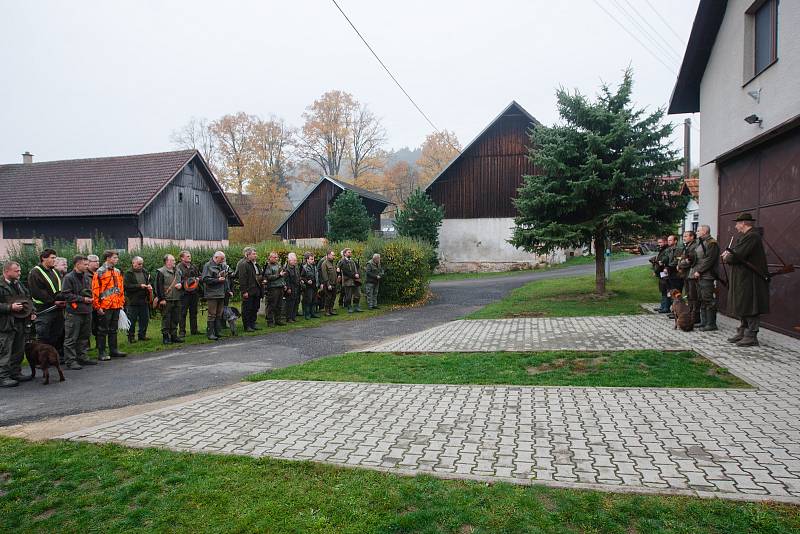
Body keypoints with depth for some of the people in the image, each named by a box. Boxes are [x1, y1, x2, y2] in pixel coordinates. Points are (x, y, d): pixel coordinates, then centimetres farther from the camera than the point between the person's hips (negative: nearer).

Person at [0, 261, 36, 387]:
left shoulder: (19, 284, 14)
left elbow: (28, 298, 23)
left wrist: (31, 312, 11)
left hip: (20, 323, 8)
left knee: (19, 351, 15)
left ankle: (16, 373, 27)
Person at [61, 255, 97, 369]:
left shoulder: (87, 277, 14)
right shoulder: (69, 278, -9)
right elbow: (67, 295, -14)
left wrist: (90, 298, 7)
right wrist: (82, 299, -14)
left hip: (87, 311, 8)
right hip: (74, 312, -8)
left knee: (84, 337, 15)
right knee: (71, 338, -2)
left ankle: (82, 357, 25)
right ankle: (70, 360, 2)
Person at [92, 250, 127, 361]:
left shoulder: (117, 272, 13)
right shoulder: (100, 272, -8)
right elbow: (95, 290, -11)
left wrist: (121, 302, 15)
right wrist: (97, 306, -13)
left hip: (116, 306, 7)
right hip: (105, 307, -7)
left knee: (113, 329, 14)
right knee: (103, 330, 1)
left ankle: (114, 350, 22)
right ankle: (101, 353, 6)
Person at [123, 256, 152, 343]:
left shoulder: (144, 272, 12)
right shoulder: (128, 273, -6)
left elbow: (149, 282, 23)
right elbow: (127, 286, -16)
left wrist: (149, 286, 0)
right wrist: (140, 286, -19)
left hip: (144, 300, 6)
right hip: (132, 301, -6)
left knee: (145, 318, 10)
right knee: (132, 320, 1)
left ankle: (142, 335, 22)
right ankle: (131, 337, 12)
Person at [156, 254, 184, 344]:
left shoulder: (177, 271, 14)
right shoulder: (161, 272, -7)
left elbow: (183, 281, 26)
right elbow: (158, 286, -11)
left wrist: (181, 284, 2)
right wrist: (161, 299, -15)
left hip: (177, 299, 6)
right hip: (166, 300, -6)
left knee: (175, 319, 11)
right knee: (166, 319, -2)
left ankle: (174, 335, 19)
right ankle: (165, 337, 5)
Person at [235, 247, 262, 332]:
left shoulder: (255, 263, 15)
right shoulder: (243, 264, -14)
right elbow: (242, 279, -18)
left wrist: (261, 278, 11)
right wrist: (244, 291, -21)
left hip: (256, 290, 9)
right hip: (248, 291, -9)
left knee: (255, 308, 15)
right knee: (247, 309, 0)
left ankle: (253, 324, 25)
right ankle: (247, 326, 7)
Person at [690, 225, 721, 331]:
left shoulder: (712, 243, -11)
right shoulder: (700, 243, 20)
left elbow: (709, 260, -19)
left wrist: (699, 271, -17)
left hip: (707, 276, -10)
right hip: (700, 276, 10)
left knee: (708, 300, -8)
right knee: (702, 300, 13)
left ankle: (711, 324, -4)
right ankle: (704, 322, 20)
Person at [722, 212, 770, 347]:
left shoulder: (752, 236, -18)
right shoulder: (746, 236, 16)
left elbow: (737, 256, -23)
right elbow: (737, 251, 18)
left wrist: (727, 258, -4)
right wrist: (729, 254, -2)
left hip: (750, 279, -10)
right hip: (742, 279, 10)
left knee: (750, 309, -4)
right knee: (743, 307, 15)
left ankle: (751, 336, 3)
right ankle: (742, 333, 24)